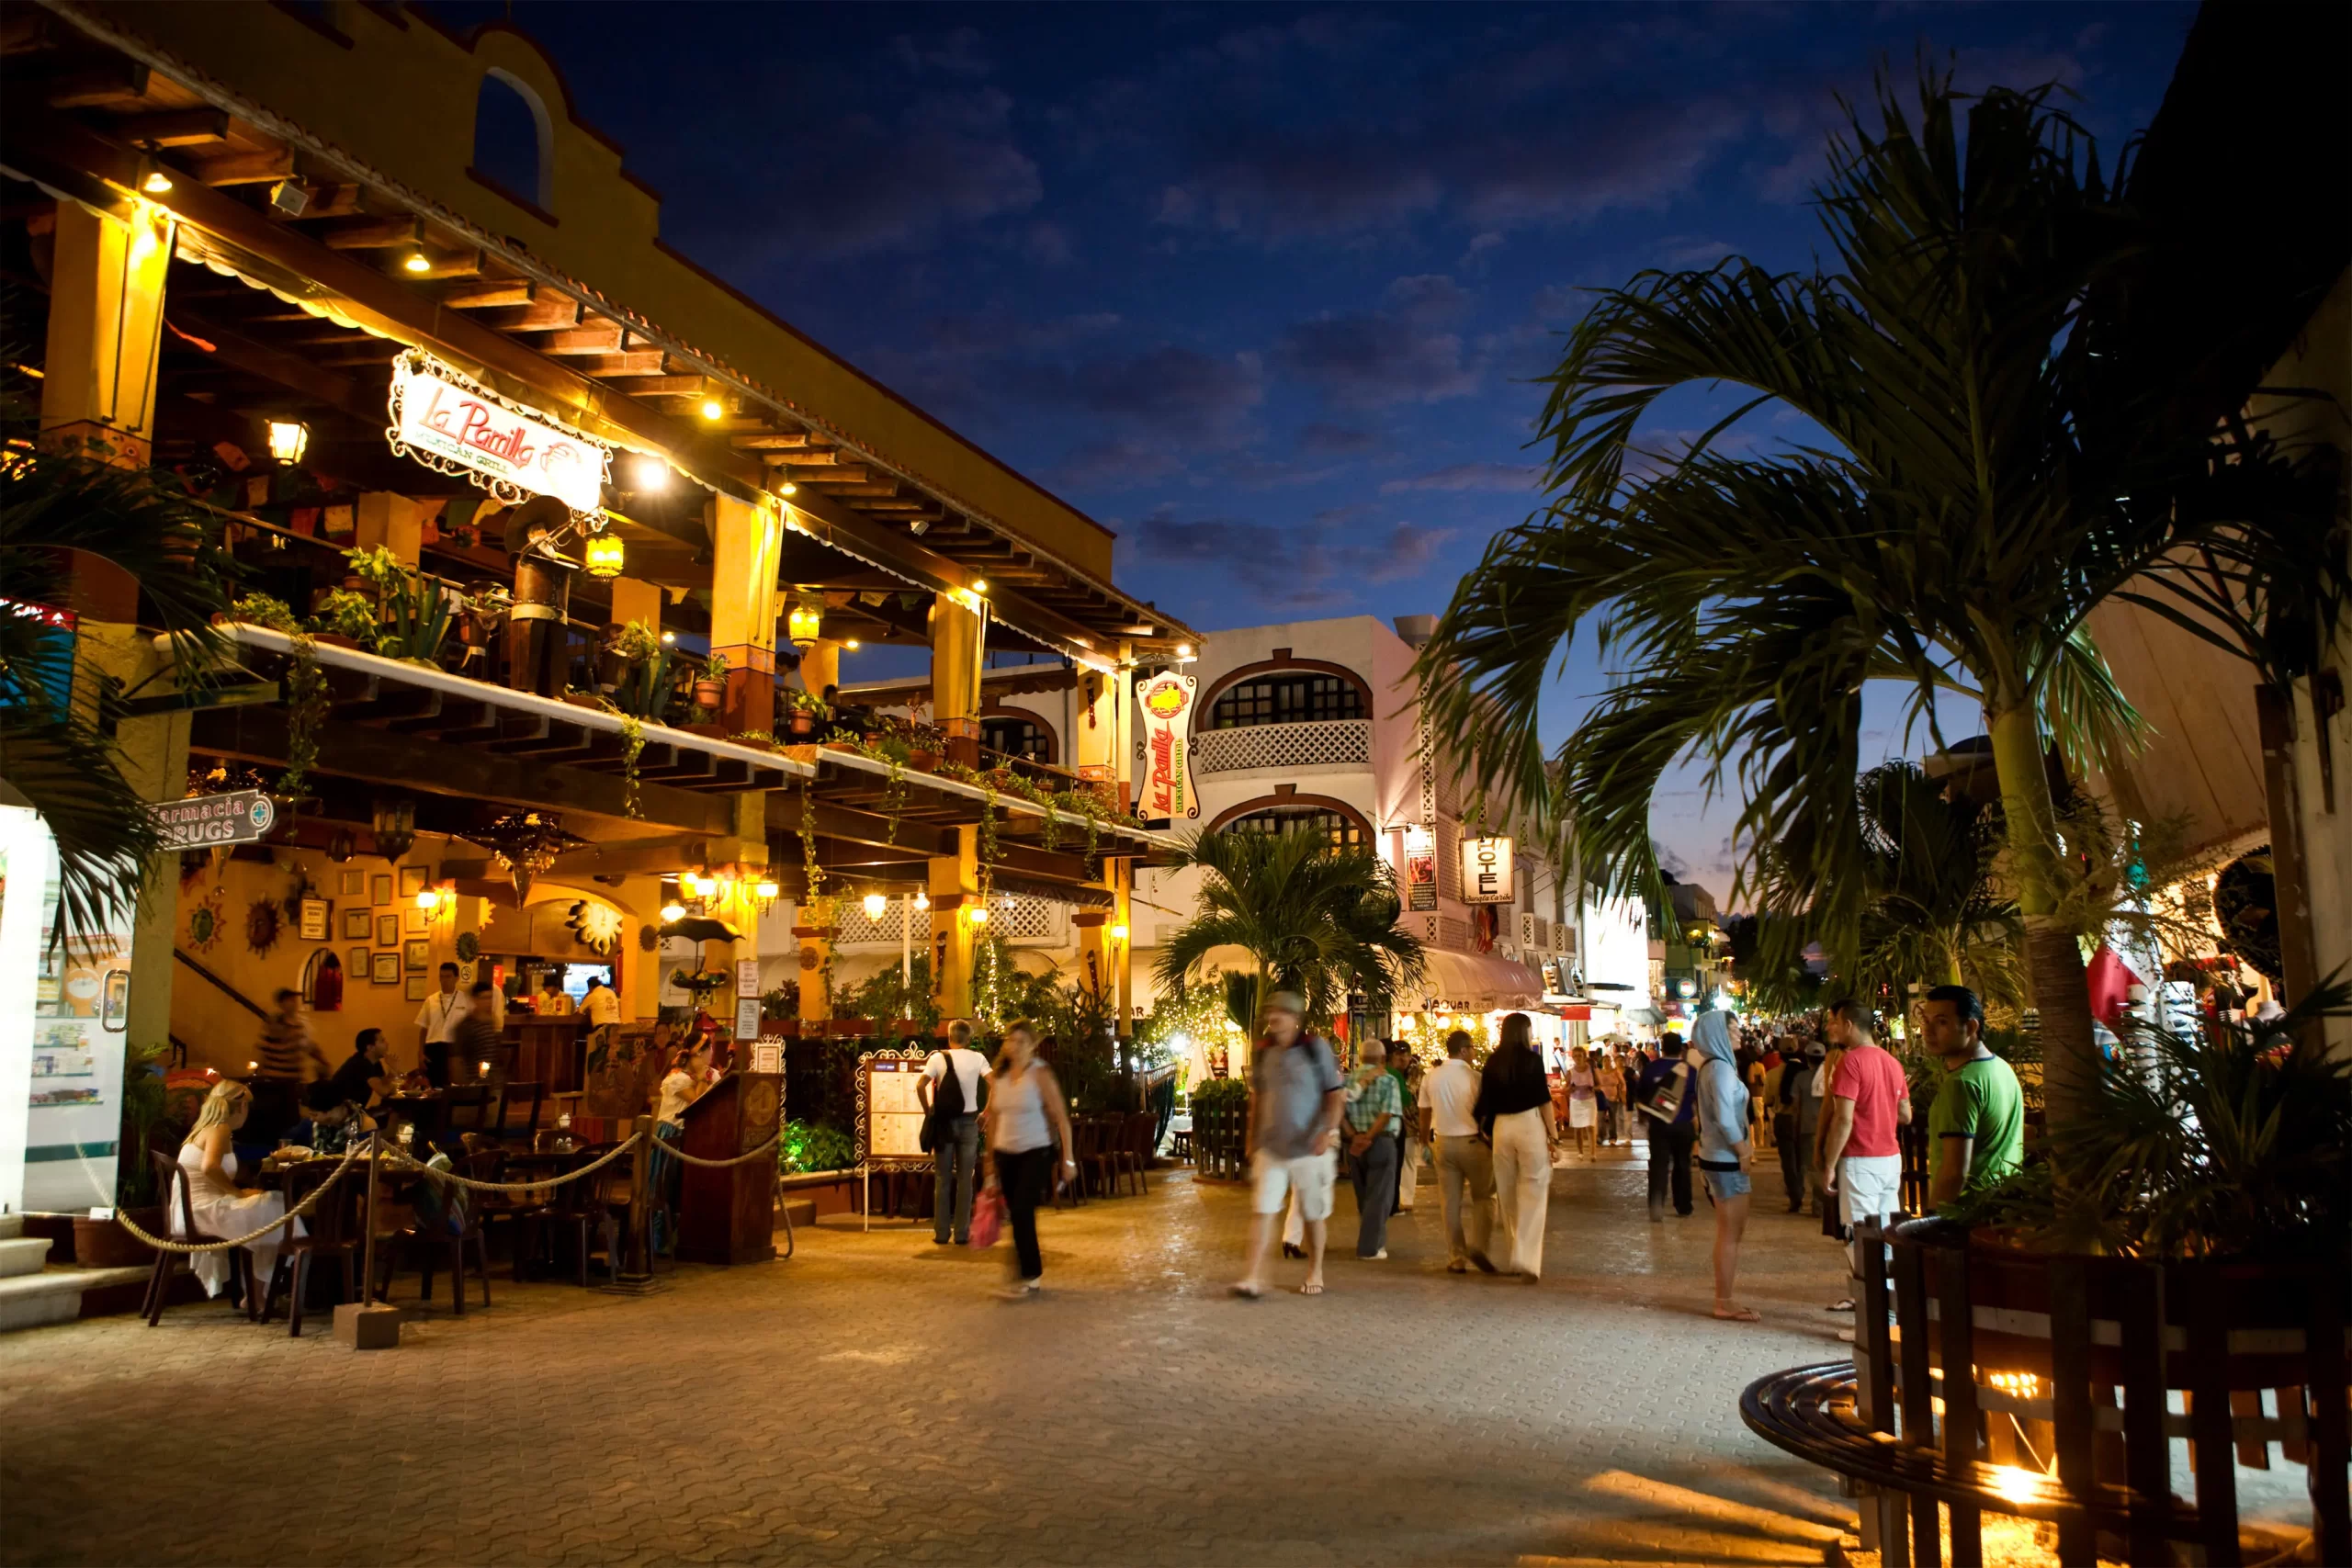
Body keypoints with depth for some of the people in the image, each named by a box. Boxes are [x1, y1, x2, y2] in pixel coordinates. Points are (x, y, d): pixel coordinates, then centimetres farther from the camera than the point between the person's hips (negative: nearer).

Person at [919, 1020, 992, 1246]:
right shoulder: (977, 1058, 0)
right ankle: (962, 1233, 6)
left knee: (942, 1179, 8)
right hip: (968, 1121, 1)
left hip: (944, 1121, -1)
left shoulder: (938, 1058, -2)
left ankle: (941, 1232, 9)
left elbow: (920, 1086, -14)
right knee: (965, 1179, 7)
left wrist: (929, 1112, -3)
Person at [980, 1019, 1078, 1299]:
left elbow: (1061, 1117, -9)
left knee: (1022, 1212, -14)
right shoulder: (999, 1076, 5)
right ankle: (1033, 1273, 23)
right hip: (1005, 1153, 5)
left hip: (1036, 1152, -5)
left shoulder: (1040, 1074, -9)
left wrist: (1068, 1158, -12)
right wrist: (990, 1159, 14)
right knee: (1016, 1214, 8)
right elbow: (993, 1118, 13)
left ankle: (1029, 1277, -2)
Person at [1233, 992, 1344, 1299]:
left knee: (1313, 1215, 10)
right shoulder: (1263, 1052, 5)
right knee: (1263, 1210, -7)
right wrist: (1251, 1136, 14)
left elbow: (1336, 1094, -6)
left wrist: (1331, 1130, -19)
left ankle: (1315, 1274, 27)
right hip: (1270, 1146, 3)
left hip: (1310, 1147, -3)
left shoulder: (1316, 1048, -6)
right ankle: (1254, 1277, -7)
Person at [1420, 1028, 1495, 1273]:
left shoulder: (1431, 1078, 3)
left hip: (1444, 1142, 4)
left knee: (1452, 1202, 9)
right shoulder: (1474, 1077, -11)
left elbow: (1424, 1115, 7)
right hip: (1473, 1142, -4)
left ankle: (1456, 1259, 11)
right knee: (1483, 1198, 11)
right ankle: (1478, 1246, -6)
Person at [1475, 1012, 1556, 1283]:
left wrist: (1487, 1131, 17)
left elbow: (1485, 1102, 7)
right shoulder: (1532, 1059, -6)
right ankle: (1527, 1260, -12)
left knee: (1508, 1195, 14)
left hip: (1501, 1126, 4)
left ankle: (1516, 1257, 24)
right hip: (1530, 1124, -4)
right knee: (1532, 1194, -2)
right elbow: (1543, 1099, -7)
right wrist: (1553, 1133, -1)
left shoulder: (1493, 1062, 5)